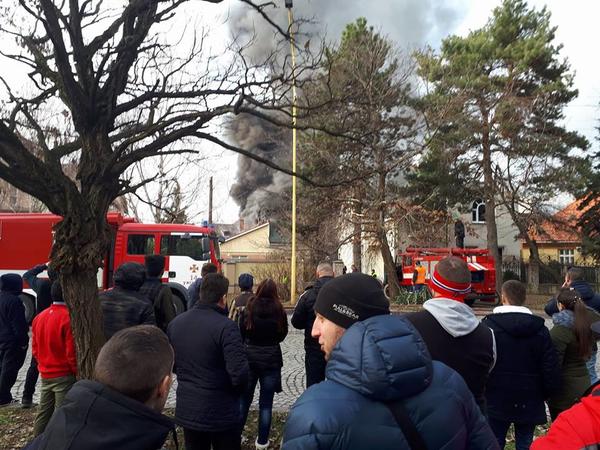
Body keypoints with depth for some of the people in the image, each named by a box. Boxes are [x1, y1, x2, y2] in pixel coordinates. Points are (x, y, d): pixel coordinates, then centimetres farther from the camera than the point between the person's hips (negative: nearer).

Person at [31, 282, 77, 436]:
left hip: (45, 374, 8)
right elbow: (71, 351, -17)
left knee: (44, 411, 17)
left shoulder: (39, 317, 6)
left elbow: (35, 348, 12)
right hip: (64, 375, -7)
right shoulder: (68, 317, -19)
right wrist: (77, 373, -5)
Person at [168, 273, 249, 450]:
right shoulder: (226, 326, -23)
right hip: (221, 415, -5)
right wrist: (238, 391, -5)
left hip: (186, 411, 6)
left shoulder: (175, 323, -2)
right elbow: (239, 373, -26)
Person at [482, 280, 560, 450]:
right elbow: (551, 369, -2)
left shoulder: (488, 325, -11)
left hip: (496, 402, -2)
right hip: (529, 403, 3)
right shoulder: (540, 329, -1)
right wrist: (544, 394, 12)